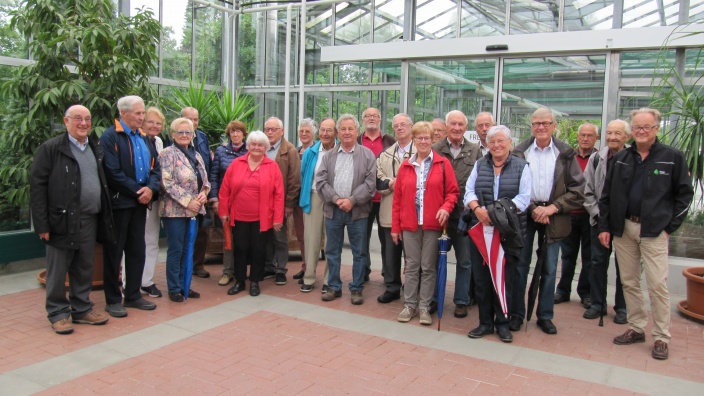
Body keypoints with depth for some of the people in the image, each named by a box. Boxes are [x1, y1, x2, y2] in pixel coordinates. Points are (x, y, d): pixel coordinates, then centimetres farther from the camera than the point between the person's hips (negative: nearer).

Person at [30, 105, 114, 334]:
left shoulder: (96, 149, 14)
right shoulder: (51, 149, -5)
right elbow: (37, 185, -8)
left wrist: (105, 216, 10)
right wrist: (42, 224, -12)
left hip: (90, 219, 5)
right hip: (62, 220, -5)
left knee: (85, 269, 13)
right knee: (58, 271, 5)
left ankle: (82, 309, 26)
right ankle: (58, 314, 17)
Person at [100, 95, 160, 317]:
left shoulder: (144, 138, 15)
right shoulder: (110, 137, -9)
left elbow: (155, 168, 10)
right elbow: (113, 172, -17)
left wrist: (151, 188, -9)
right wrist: (138, 191, -15)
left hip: (140, 202, 7)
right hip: (118, 202, -7)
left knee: (137, 250, 12)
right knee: (114, 252, 3)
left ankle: (133, 295, 24)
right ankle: (112, 300, 13)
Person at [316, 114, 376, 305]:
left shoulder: (367, 155, 1)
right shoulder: (329, 155, 9)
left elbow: (370, 183, -6)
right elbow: (321, 181, 2)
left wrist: (352, 200, -15)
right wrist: (336, 199, -12)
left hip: (357, 211, -2)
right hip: (332, 210, 3)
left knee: (359, 252, 4)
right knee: (332, 251, 10)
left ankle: (357, 289, 17)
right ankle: (334, 287, 23)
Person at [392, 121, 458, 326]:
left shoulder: (443, 164, 2)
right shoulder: (405, 166, 8)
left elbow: (453, 191, 2)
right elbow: (397, 197, 8)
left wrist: (446, 207, -18)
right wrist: (395, 226, 5)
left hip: (432, 224, -2)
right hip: (409, 224, 2)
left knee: (428, 267, 4)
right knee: (411, 266, 8)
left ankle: (424, 307, 15)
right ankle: (409, 305, 19)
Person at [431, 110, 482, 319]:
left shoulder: (475, 151, 3)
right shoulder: (435, 150, 1)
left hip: (464, 213, 0)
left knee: (464, 260, 9)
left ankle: (461, 301, 22)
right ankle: (433, 299, 24)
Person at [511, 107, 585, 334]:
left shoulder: (566, 154, 2)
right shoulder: (520, 152, 1)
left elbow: (577, 189, -1)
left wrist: (552, 208, -11)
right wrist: (532, 209, -11)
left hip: (553, 216, 1)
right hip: (524, 214, 0)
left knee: (549, 269, 7)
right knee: (520, 266, 4)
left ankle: (545, 316, 20)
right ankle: (516, 313, 16)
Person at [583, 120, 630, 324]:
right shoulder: (596, 158, 2)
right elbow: (587, 190, 5)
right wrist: (598, 213, -3)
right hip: (599, 220, 3)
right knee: (597, 262, 9)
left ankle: (622, 307, 19)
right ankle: (597, 303, 21)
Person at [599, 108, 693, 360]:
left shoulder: (673, 157, 0)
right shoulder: (621, 158, 10)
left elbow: (685, 193, 2)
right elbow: (606, 194, 11)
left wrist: (671, 226, -4)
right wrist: (604, 226, 5)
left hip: (654, 230, -4)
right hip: (623, 228, 4)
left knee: (657, 285, -4)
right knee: (629, 282, 10)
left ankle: (661, 338, 8)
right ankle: (636, 328, 22)